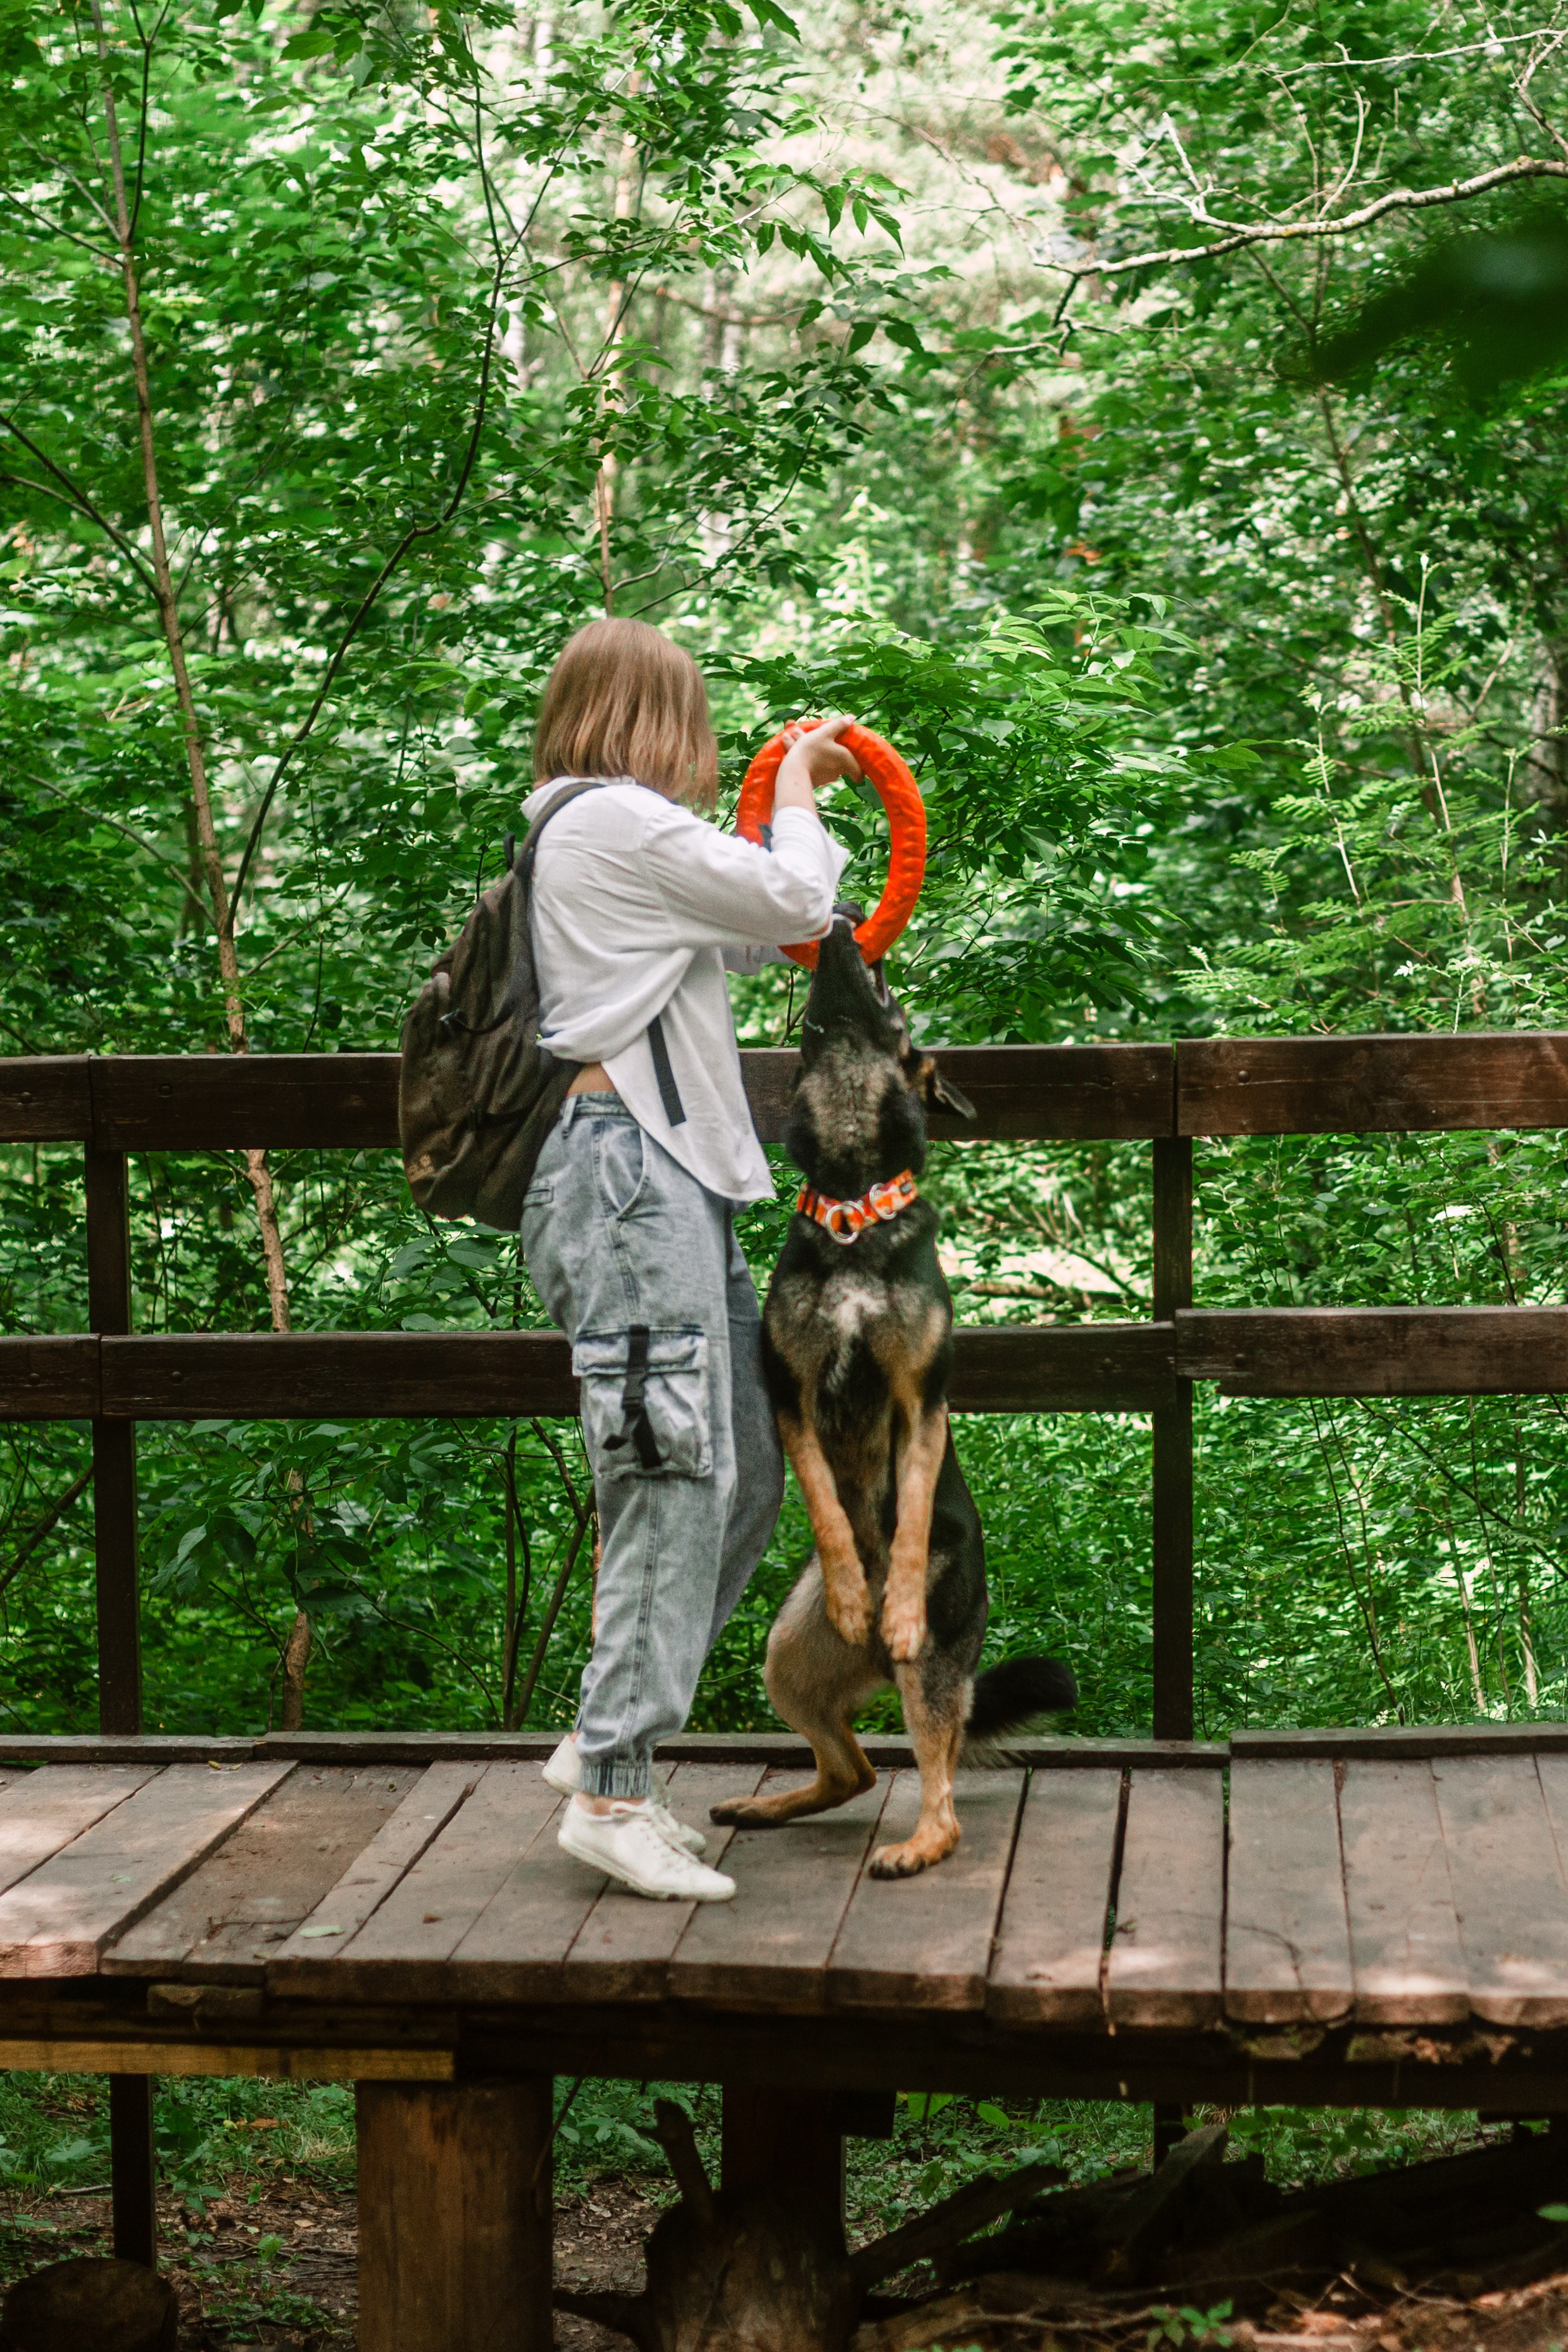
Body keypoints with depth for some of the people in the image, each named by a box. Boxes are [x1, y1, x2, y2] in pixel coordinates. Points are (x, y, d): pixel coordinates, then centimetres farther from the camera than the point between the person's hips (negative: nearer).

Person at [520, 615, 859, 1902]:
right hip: (632, 1168, -11)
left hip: (658, 1171, 11)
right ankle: (613, 1791, -9)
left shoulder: (577, 834, 23)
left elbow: (733, 937, 27)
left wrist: (796, 797, 29)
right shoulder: (618, 823, -9)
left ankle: (608, 1736, 15)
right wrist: (796, 791, 10)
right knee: (676, 1473, -11)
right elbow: (796, 903, -7)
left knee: (746, 1466, 10)